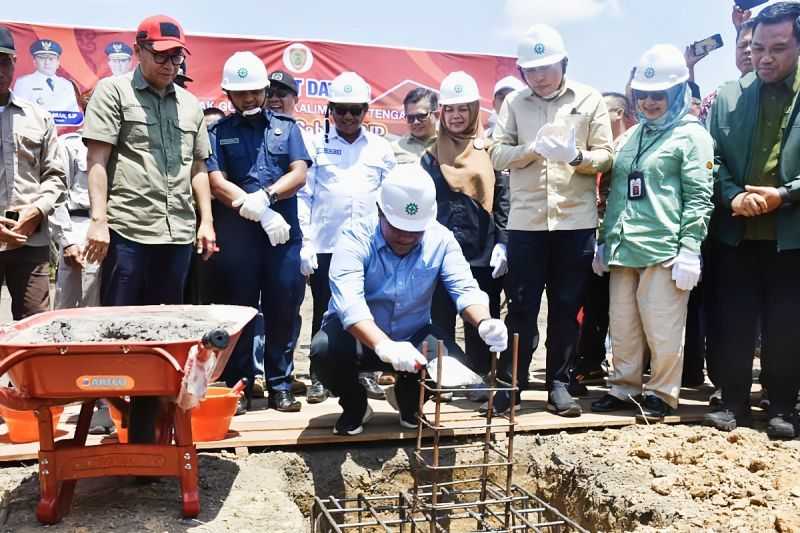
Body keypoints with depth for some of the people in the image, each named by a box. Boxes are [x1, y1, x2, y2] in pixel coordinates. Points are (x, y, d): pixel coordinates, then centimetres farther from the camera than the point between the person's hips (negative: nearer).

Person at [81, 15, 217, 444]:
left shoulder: (190, 104, 17)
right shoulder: (113, 91, 4)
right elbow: (97, 160, -3)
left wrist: (205, 221, 11)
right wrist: (99, 219, -12)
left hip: (178, 232, 5)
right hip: (127, 230, -4)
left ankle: (146, 424, 18)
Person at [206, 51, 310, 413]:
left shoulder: (286, 127, 14)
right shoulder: (219, 132, 9)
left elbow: (299, 174, 3)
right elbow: (217, 183, -3)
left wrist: (265, 196, -14)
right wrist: (262, 214, -13)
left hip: (284, 233, 1)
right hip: (236, 235, -1)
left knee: (284, 309, 3)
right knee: (238, 311, 5)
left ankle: (280, 385, 14)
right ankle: (239, 385, 15)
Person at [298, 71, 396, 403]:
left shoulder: (381, 148, 10)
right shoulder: (317, 144, 4)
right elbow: (303, 195, 0)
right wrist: (304, 244, -6)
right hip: (325, 245, -1)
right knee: (324, 312, 5)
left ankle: (366, 371, 20)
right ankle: (319, 376, 16)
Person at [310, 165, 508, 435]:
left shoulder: (441, 239, -10)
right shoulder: (356, 238, -22)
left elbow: (464, 289, -19)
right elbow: (348, 301, -36)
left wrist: (484, 322, -43)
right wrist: (384, 347, -54)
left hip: (412, 336, 3)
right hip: (360, 337, -2)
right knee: (325, 350, -34)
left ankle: (409, 398, 12)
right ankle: (354, 405, 2)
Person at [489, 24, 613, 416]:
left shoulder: (589, 100, 5)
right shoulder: (514, 102, 7)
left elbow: (605, 157, 1)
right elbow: (497, 153, -1)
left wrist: (576, 156, -19)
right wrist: (533, 149, -18)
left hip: (576, 221, 0)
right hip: (526, 221, 0)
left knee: (567, 307, 7)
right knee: (521, 306, 4)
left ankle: (558, 383, 19)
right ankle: (511, 381, 16)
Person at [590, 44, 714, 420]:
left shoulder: (691, 135, 0)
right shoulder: (630, 137, 18)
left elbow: (698, 197, -6)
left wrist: (689, 249, -14)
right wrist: (604, 242, 16)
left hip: (664, 249, -6)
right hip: (623, 249, 6)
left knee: (662, 329, -1)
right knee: (622, 326, 11)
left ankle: (661, 393, 14)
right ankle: (624, 388, 24)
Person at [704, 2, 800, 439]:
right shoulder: (727, 96, 6)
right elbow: (711, 158, 3)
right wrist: (733, 197, -12)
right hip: (736, 231, 2)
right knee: (733, 323, 7)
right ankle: (734, 403, 20)